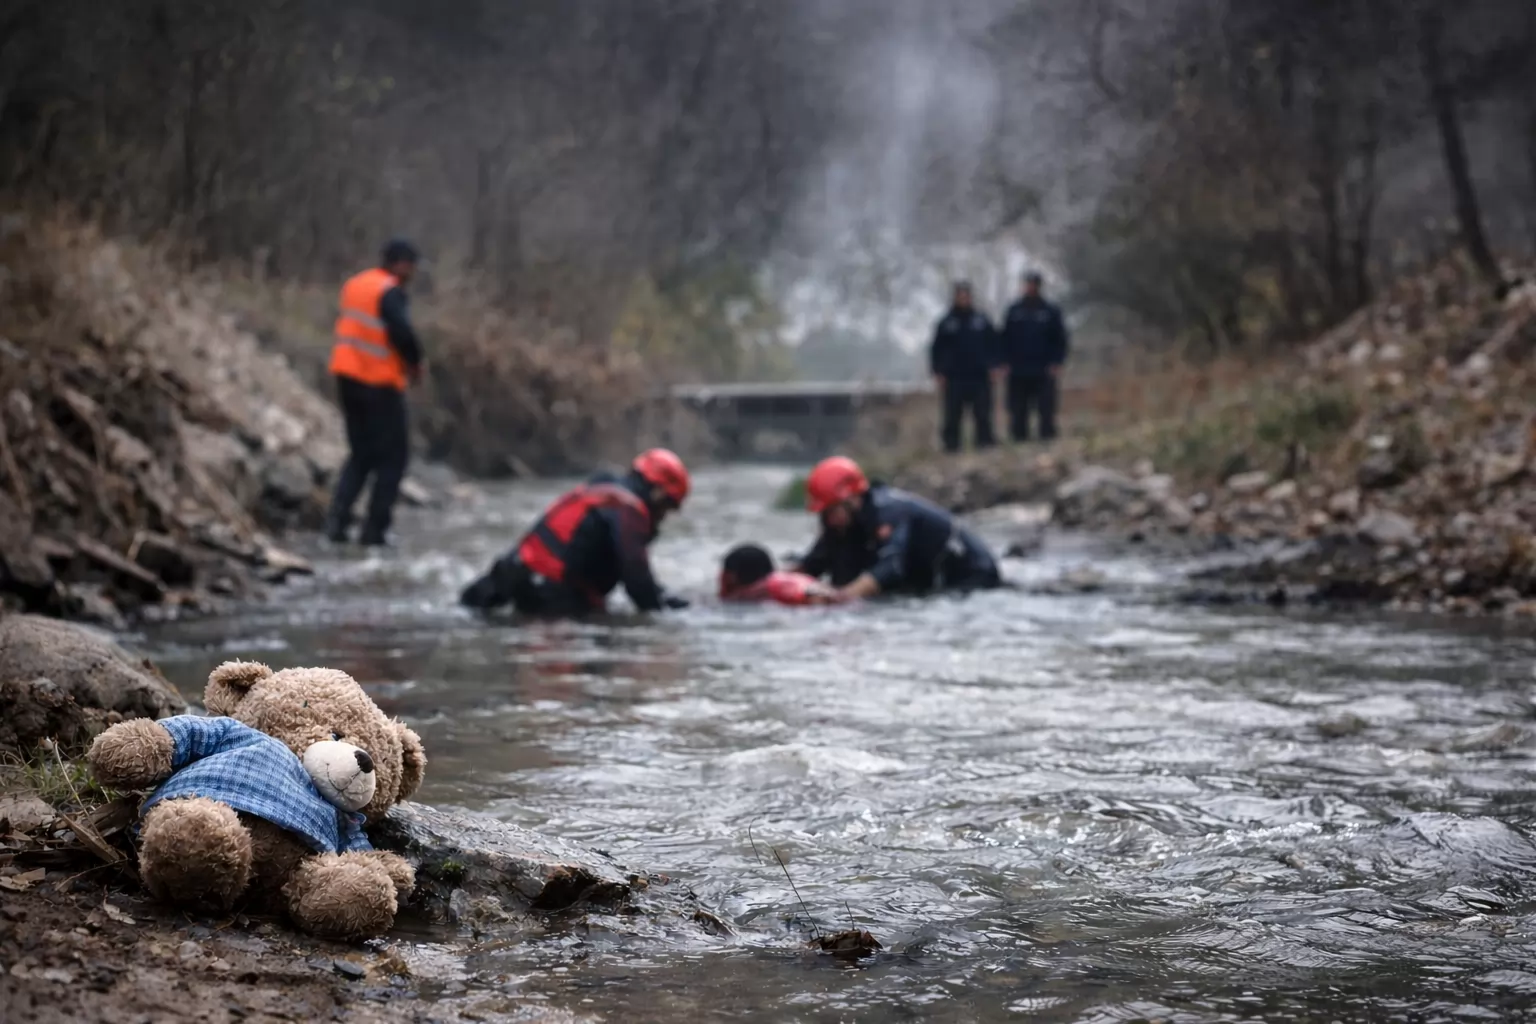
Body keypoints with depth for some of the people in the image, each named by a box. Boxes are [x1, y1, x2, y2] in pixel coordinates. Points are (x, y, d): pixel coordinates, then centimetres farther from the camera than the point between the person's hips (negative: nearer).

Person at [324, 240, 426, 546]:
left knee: (361, 453, 18)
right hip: (380, 384, -8)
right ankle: (374, 529, 1)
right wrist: (415, 363, -8)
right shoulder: (390, 292, -15)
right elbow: (401, 332, -28)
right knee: (393, 457, 4)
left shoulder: (354, 286, 12)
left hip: (348, 378, 8)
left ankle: (338, 518, 4)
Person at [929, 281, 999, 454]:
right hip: (954, 379, -1)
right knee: (953, 415, 0)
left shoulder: (982, 320, 9)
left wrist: (992, 366, 2)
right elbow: (937, 349, 9)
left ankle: (985, 440, 5)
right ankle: (951, 443, 6)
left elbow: (993, 344, 12)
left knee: (983, 413, -1)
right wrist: (938, 373, 1)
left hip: (980, 376, 1)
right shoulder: (947, 323, 7)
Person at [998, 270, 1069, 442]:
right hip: (1018, 372, 1)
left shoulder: (1051, 312, 6)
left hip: (1044, 372, -1)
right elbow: (1005, 338, 10)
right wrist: (1006, 362, -1)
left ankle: (1048, 436, -2)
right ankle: (1019, 437, 7)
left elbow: (1060, 339, 6)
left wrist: (1056, 363, -5)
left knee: (1046, 409, -5)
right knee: (1018, 411, 2)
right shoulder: (1014, 311, 9)